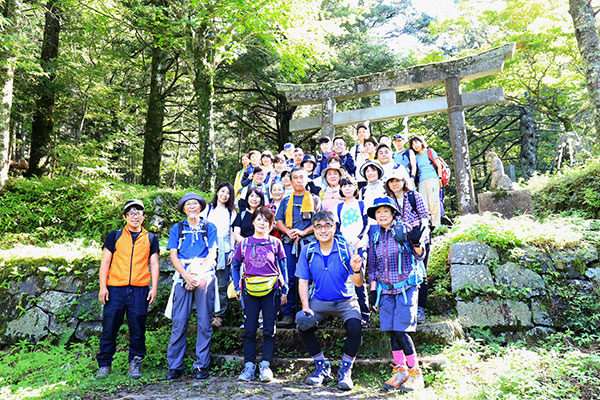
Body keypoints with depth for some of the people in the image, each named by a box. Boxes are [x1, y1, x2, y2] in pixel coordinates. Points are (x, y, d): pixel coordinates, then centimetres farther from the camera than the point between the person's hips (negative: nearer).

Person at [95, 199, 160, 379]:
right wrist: (103, 287, -1)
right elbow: (105, 262, 8)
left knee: (138, 329, 2)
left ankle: (135, 363, 16)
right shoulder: (114, 236, 11)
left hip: (140, 290, 0)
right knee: (109, 327, 3)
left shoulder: (150, 238, 13)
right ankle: (104, 364, 17)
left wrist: (154, 288, 1)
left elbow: (154, 264, 10)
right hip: (115, 288, 0)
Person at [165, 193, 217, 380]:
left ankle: (201, 366, 5)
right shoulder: (176, 229, 17)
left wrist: (197, 275, -8)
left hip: (204, 276, -1)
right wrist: (186, 275, -8)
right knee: (179, 321, -3)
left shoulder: (209, 227, 13)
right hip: (183, 276, 1)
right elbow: (173, 256, 8)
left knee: (204, 322, -2)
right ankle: (175, 366, 5)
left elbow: (212, 254, 4)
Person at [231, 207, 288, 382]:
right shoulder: (244, 244, 7)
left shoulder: (275, 243, 3)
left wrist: (284, 291, 3)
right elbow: (235, 266, 16)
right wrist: (237, 287, 7)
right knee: (249, 330, 3)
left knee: (269, 330, 1)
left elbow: (283, 268, 6)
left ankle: (265, 365, 10)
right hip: (249, 291, 1)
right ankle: (249, 366, 12)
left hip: (271, 290, -1)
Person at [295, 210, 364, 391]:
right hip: (319, 301, 2)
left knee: (355, 328, -28)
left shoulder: (346, 249, -10)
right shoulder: (308, 251, -2)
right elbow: (303, 282, 1)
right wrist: (306, 307, -14)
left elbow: (358, 283, -12)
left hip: (345, 301, -2)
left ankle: (345, 369, -1)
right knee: (303, 325, -22)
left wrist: (357, 270, -35)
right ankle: (322, 366, 4)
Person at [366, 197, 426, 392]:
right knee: (392, 331, 3)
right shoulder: (374, 237, 9)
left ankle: (415, 374, 5)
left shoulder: (403, 230, -2)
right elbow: (372, 267, 14)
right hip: (385, 289, 4)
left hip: (406, 287, -4)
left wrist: (416, 243, -22)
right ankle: (400, 371, 16)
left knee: (401, 330, -9)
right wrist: (372, 291, 10)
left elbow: (418, 256, -1)